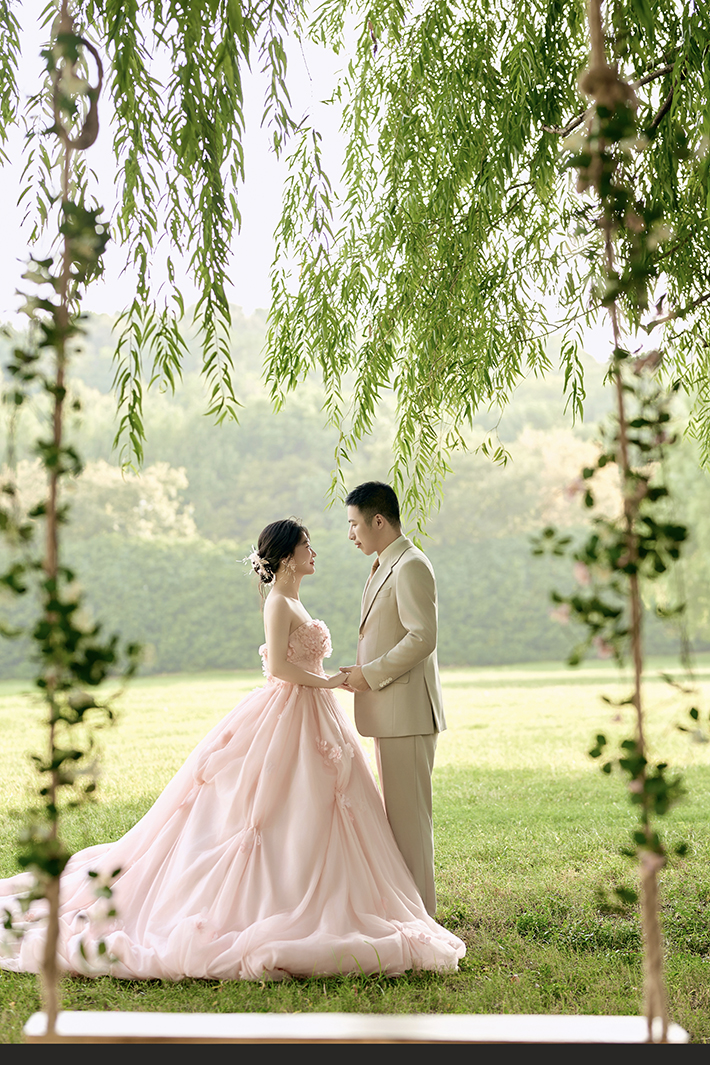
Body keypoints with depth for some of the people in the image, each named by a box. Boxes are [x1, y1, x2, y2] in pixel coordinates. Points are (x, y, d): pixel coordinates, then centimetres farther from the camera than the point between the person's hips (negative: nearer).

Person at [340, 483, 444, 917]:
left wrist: (371, 674, -17)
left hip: (407, 713, -10)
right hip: (390, 713, 10)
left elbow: (423, 637, -22)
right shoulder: (386, 567, 18)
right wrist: (362, 672, 10)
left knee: (410, 815, -4)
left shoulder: (411, 566, -13)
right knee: (398, 814, 15)